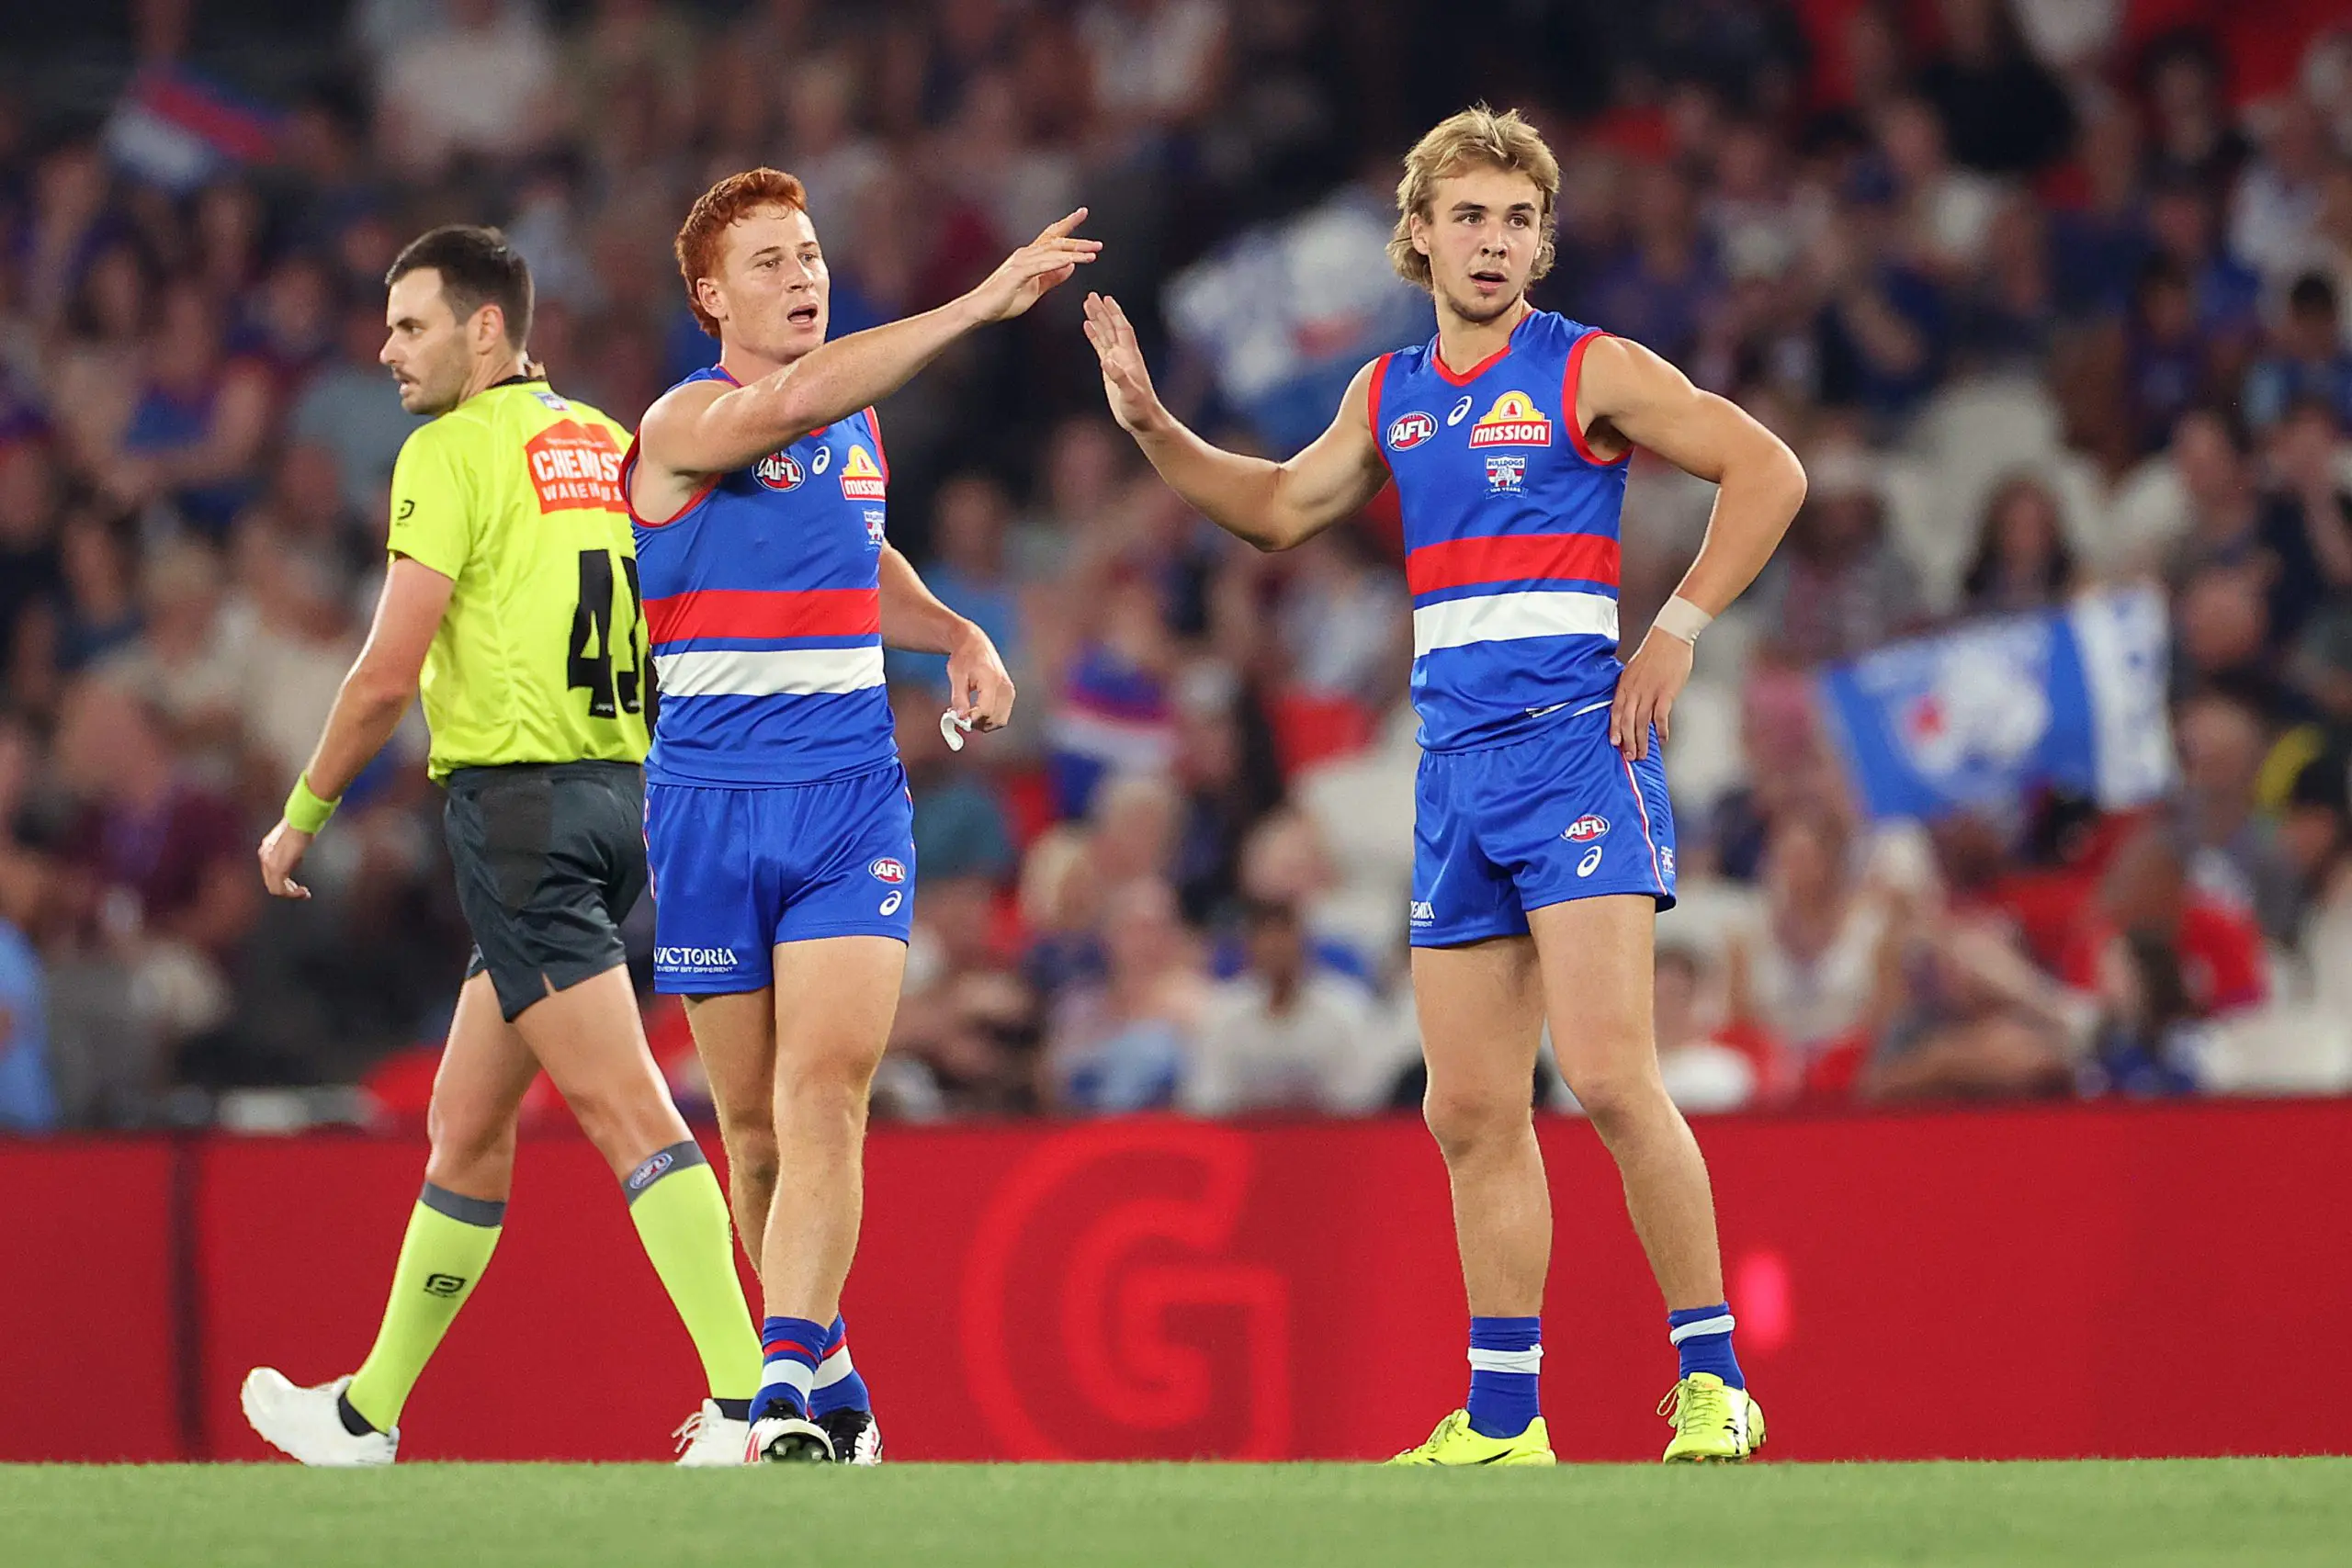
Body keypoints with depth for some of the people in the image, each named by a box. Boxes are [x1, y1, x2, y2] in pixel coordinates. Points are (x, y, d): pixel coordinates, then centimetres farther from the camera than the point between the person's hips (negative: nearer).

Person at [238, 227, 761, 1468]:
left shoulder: (456, 449, -7)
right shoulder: (607, 447, 16)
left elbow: (387, 675, -11)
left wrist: (300, 816, 1)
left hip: (518, 801, -8)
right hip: (619, 795, 8)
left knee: (626, 1112, -14)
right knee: (466, 1123, 16)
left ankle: (748, 1401, -23)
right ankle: (369, 1413, 24)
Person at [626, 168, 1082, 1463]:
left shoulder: (860, 421, 12)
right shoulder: (684, 422, -7)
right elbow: (786, 402, -30)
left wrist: (958, 636, 12)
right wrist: (981, 303, -36)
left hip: (852, 801, 3)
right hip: (711, 806, -3)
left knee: (826, 1099, -15)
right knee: (754, 1126, 6)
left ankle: (788, 1403, -23)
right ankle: (831, 1384, 22)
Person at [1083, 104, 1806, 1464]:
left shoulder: (1591, 372, -3)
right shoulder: (1390, 395, 16)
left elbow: (1768, 470, -5)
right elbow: (1280, 508, 30)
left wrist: (1678, 632, -10)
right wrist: (1152, 425, 19)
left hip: (1576, 741, -7)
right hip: (1455, 766, 7)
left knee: (1609, 1073, -18)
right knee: (1472, 1110, 5)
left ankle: (1713, 1384, -12)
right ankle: (1503, 1418, 10)